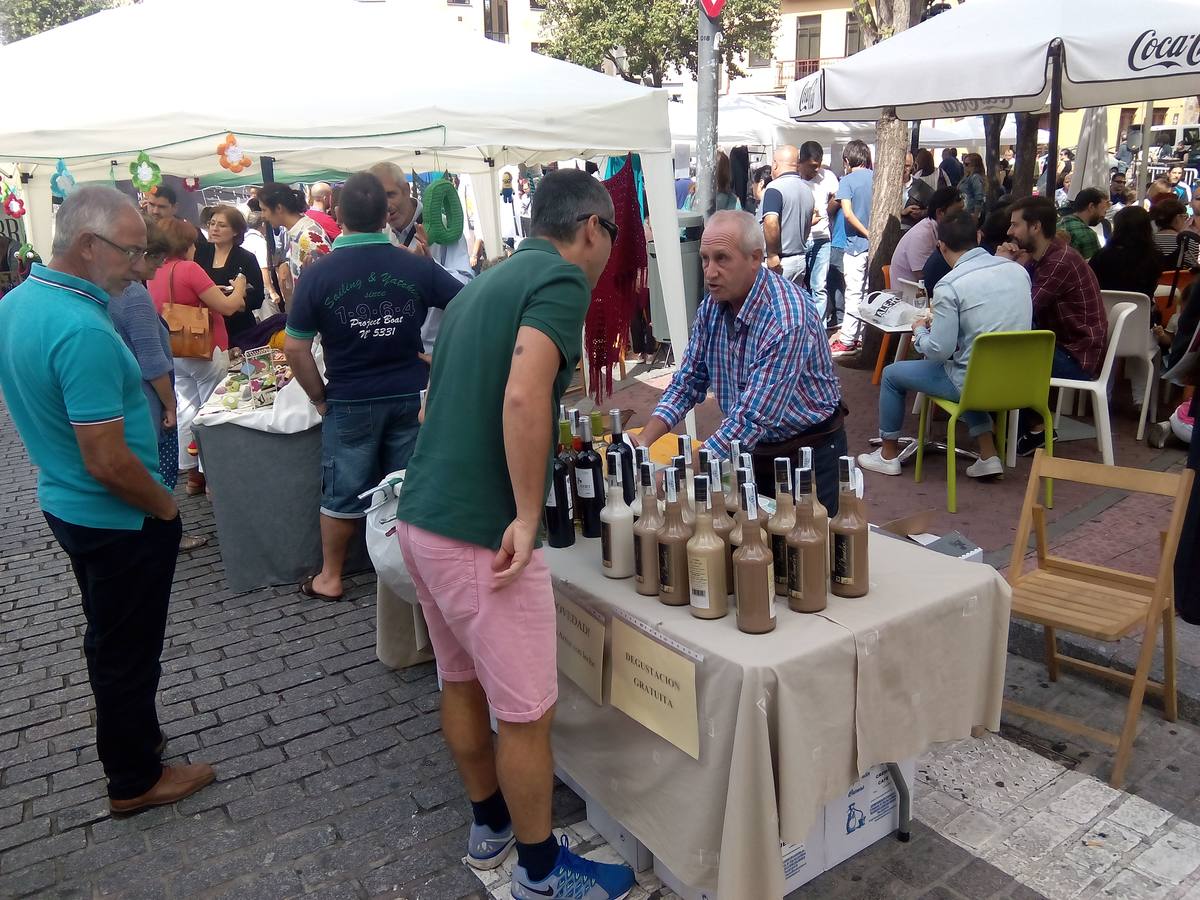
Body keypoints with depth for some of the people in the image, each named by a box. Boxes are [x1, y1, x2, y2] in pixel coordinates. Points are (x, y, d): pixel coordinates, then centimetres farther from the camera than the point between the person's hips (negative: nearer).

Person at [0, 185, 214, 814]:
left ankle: (129, 736, 45)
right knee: (129, 650, 9)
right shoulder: (82, 331, -30)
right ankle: (135, 780, 27)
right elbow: (108, 462, -29)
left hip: (63, 501, 9)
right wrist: (167, 508, -13)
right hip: (120, 521, -9)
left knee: (108, 638, 25)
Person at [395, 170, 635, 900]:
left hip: (421, 517, 10)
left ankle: (490, 824, 42)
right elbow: (523, 397, -26)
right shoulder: (564, 278, -10)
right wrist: (528, 518, -19)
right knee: (526, 711, 7)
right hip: (480, 533, -9)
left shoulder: (488, 280, 17)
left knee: (462, 682, 22)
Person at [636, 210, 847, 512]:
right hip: (754, 448, 6)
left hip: (808, 452, -6)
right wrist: (644, 440, -15)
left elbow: (752, 419, -33)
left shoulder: (787, 319, -30)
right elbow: (688, 381, 0)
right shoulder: (712, 306, -6)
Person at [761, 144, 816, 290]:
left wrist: (772, 255, -23)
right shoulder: (807, 189, 12)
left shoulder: (775, 187, -15)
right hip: (800, 260, 8)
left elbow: (771, 222, -29)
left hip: (780, 262, -8)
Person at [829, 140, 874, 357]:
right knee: (870, 293, 12)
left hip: (857, 243, -5)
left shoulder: (847, 181, -7)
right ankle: (863, 336, 19)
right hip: (876, 244, 6)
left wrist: (867, 233, -13)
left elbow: (848, 213, -18)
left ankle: (847, 341, 0)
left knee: (854, 294, -3)